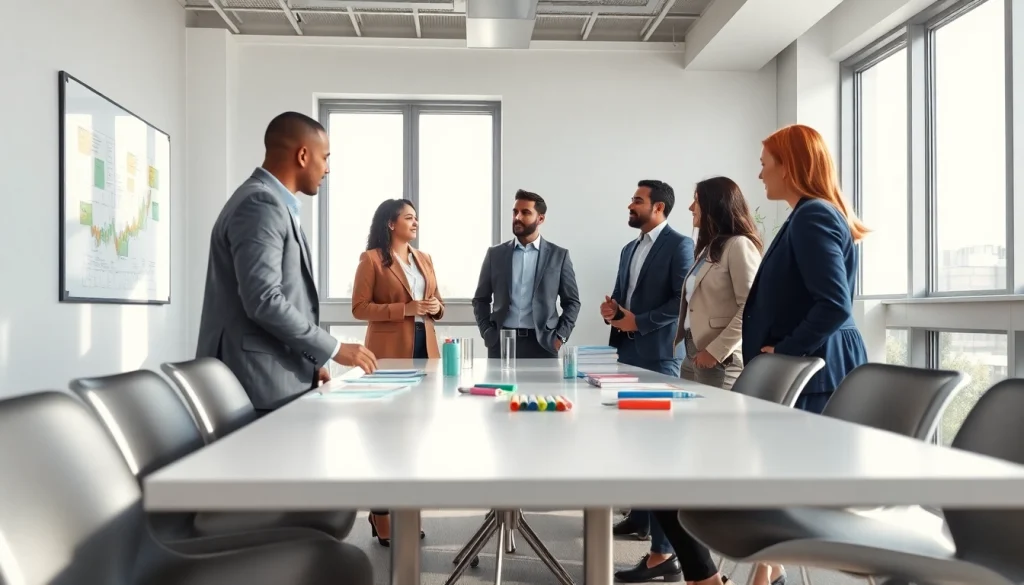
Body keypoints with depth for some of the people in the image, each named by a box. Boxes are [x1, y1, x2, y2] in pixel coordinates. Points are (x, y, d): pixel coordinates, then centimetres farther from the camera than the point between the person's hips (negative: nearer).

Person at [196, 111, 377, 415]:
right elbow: (263, 300, -22)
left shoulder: (273, 204, 17)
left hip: (279, 380, 9)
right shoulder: (260, 204, -14)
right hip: (261, 386, -9)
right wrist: (333, 349, -14)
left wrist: (309, 363, 14)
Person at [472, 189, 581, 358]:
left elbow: (572, 301, 7)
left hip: (542, 343, -1)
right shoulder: (495, 254, 8)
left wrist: (560, 337, -2)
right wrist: (487, 333, 0)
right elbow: (480, 299, 12)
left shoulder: (559, 255, 5)